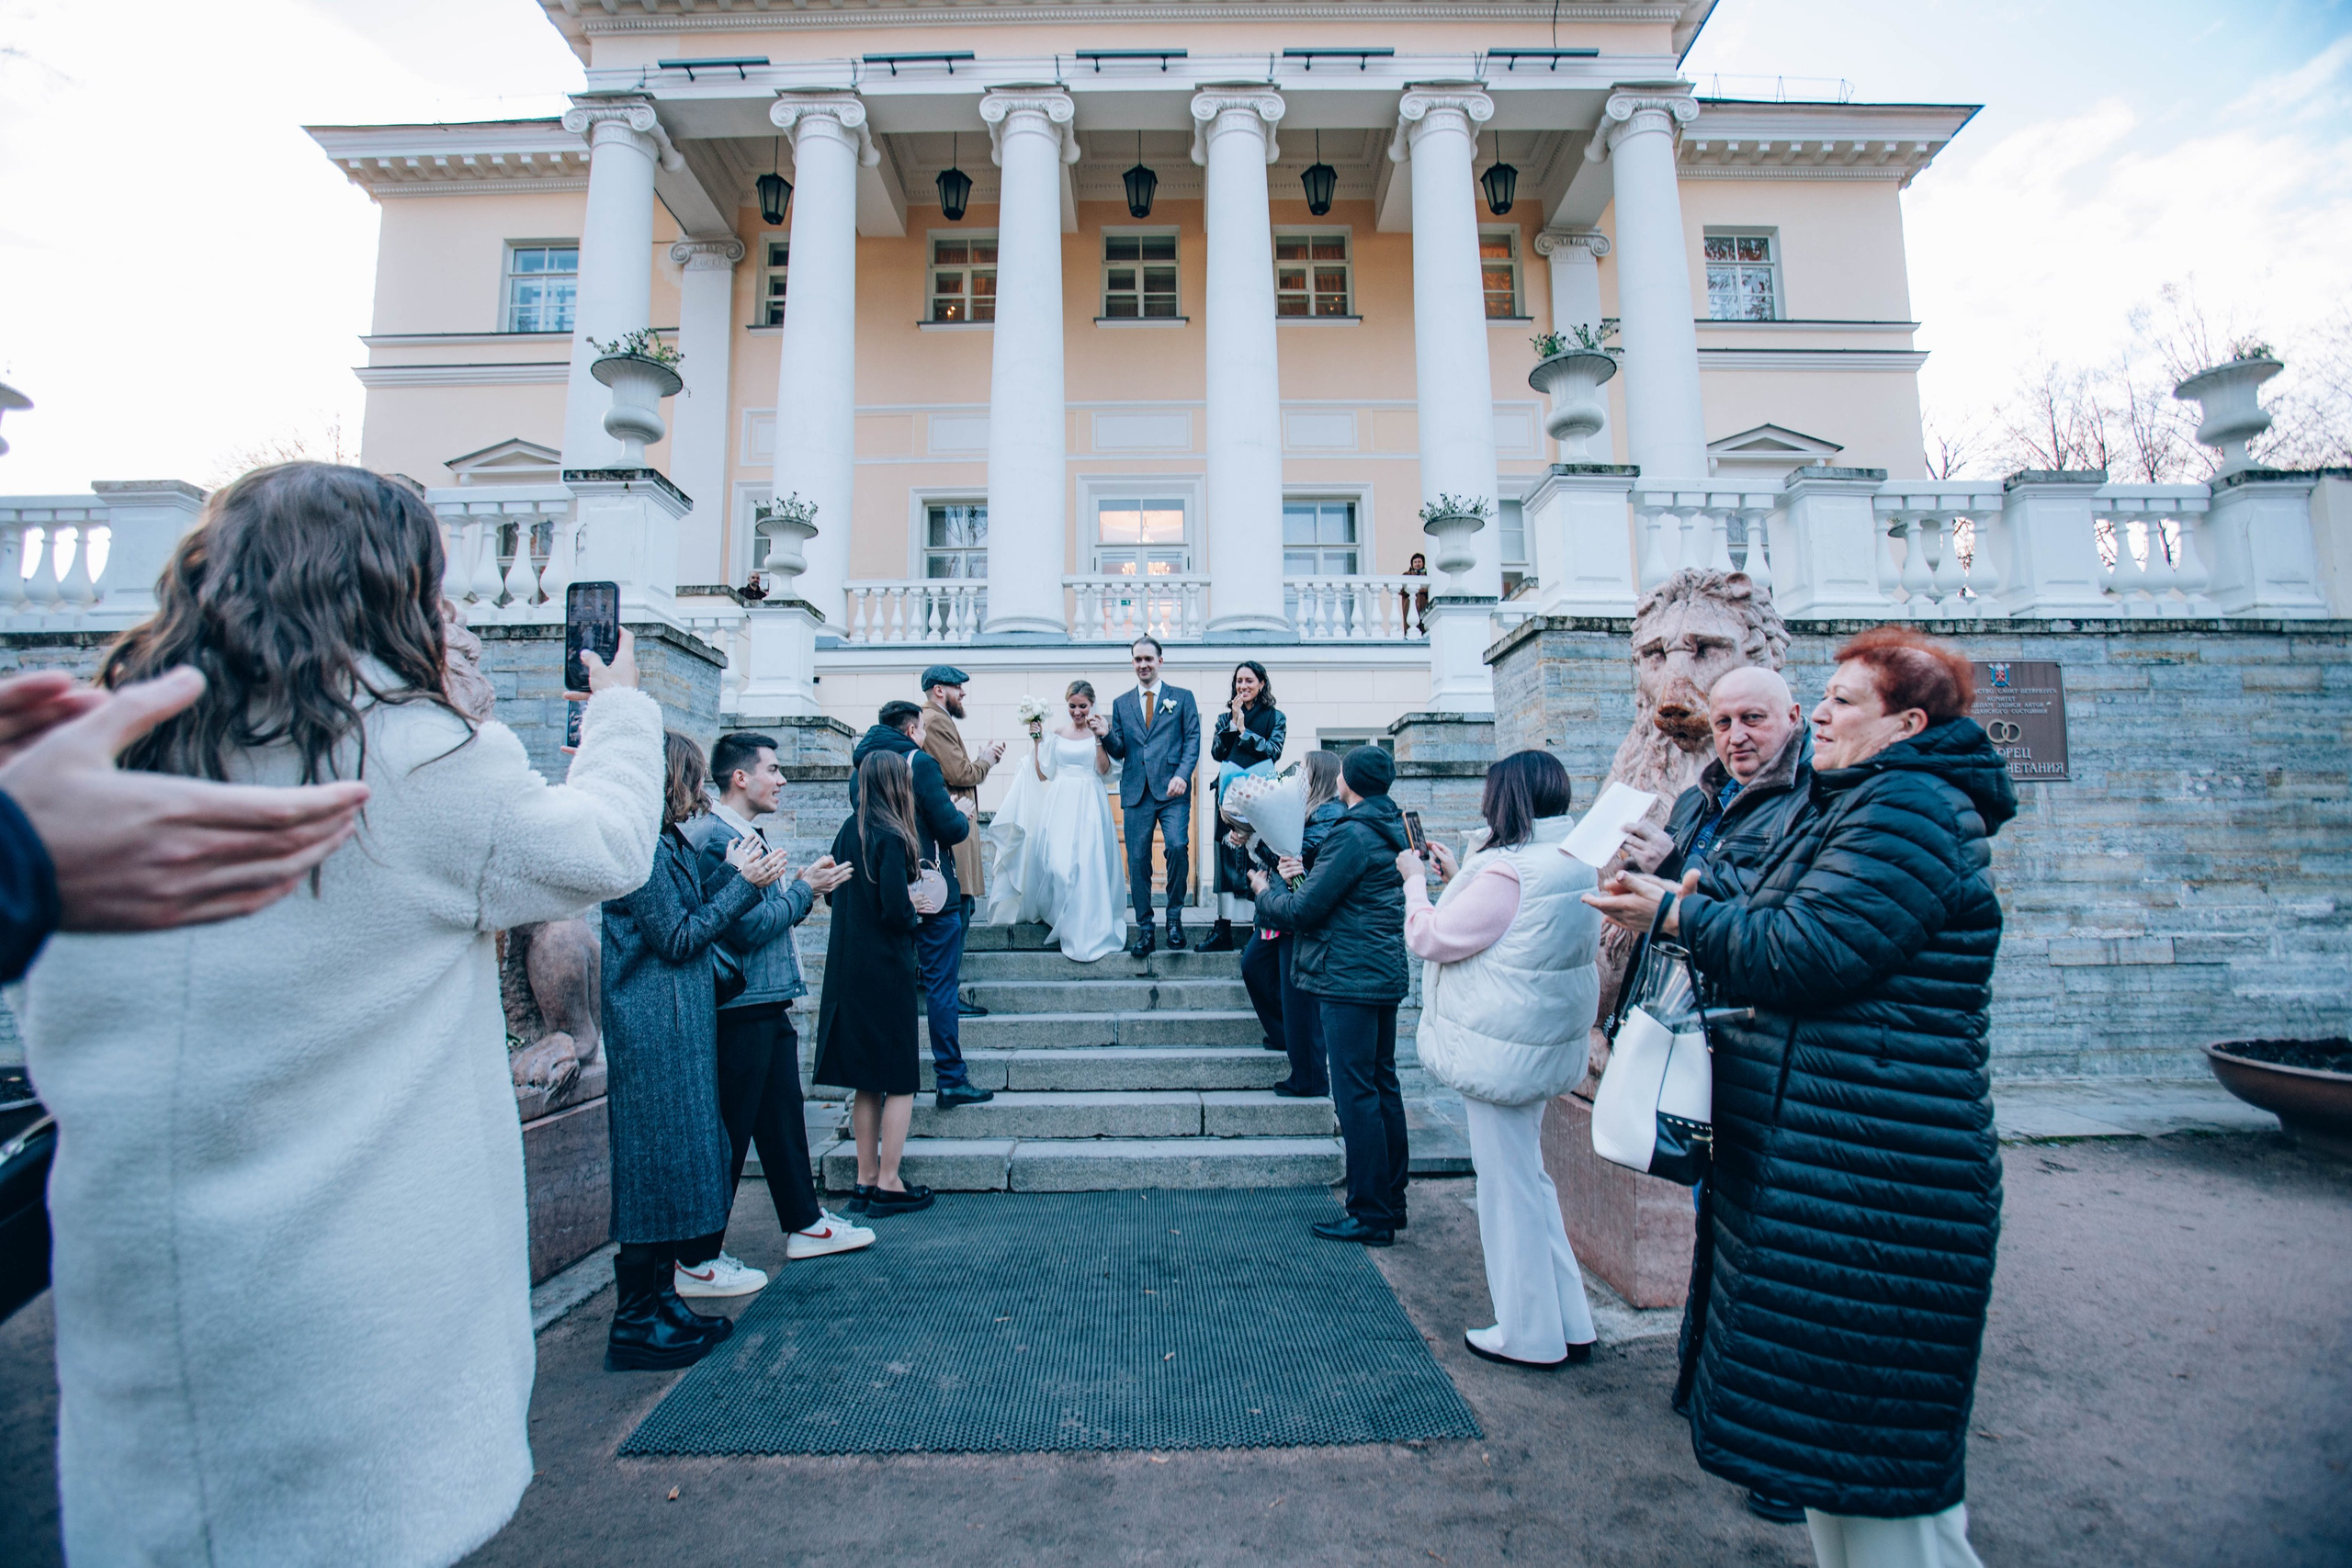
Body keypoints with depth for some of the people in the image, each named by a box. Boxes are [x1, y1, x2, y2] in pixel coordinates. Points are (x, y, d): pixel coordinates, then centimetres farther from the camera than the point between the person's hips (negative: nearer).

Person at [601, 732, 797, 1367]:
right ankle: (636, 1326, 10)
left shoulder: (671, 842, 14)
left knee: (675, 1164, 15)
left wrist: (735, 875, 7)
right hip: (653, 1033, -10)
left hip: (677, 1028, 10)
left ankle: (662, 1302, 26)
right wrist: (743, 881, -10)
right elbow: (677, 939, -16)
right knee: (657, 1164, -2)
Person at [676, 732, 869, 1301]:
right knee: (728, 1132, 0)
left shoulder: (748, 834, 15)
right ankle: (698, 1261, 14)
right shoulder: (718, 837, -17)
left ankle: (805, 1224, 31)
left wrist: (802, 885, 4)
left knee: (783, 1119, 18)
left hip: (768, 1004, 10)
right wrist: (805, 890, -11)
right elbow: (749, 928, -22)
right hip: (740, 1008, -10)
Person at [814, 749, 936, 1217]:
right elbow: (896, 910, -21)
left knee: (868, 1082, 15)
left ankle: (866, 1181, 23)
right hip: (886, 969, -7)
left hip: (847, 968, 8)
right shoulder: (891, 837, -16)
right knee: (899, 1081, 5)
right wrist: (915, 913, -1)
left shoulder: (849, 831, 6)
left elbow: (833, 894, 15)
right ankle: (887, 1186, 11)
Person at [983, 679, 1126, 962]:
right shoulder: (1057, 732, 10)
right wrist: (1037, 739, 4)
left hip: (1090, 805, -3)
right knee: (1055, 862, -1)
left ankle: (1085, 930, 3)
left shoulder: (1100, 728, 3)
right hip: (1060, 803, 3)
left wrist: (1099, 737, -14)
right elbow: (1042, 773, 8)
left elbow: (1103, 771, -7)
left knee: (1088, 864, -7)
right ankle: (1058, 918, 21)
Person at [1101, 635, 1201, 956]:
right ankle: (1144, 929, 12)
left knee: (1176, 846, -20)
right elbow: (1119, 752, 14)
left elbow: (1193, 740, 3)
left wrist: (1182, 775, -13)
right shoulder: (1121, 703, 17)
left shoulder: (1182, 697, 11)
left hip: (1172, 789, -2)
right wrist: (1106, 735, -8)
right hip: (1136, 793, 3)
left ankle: (1174, 917, -1)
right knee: (1137, 861, 1)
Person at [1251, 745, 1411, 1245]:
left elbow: (1304, 910, -16)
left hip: (1349, 980, -10)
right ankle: (1391, 1202, 26)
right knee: (1383, 1087, 15)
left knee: (1356, 1096, -3)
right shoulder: (1393, 828, 11)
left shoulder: (1352, 835, -17)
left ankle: (1370, 1217, 6)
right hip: (1386, 974, 10)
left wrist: (1265, 892, 2)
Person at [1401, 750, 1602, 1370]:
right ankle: (1569, 1325, 32)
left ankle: (1529, 1336, 22)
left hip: (1504, 1049, -10)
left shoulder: (1508, 872, -24)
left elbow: (1435, 938, -16)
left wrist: (1415, 881, -1)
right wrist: (1457, 877, 20)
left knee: (1508, 1184, 5)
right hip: (1546, 1041, 10)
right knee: (1529, 1177, 21)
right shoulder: (1572, 863, 8)